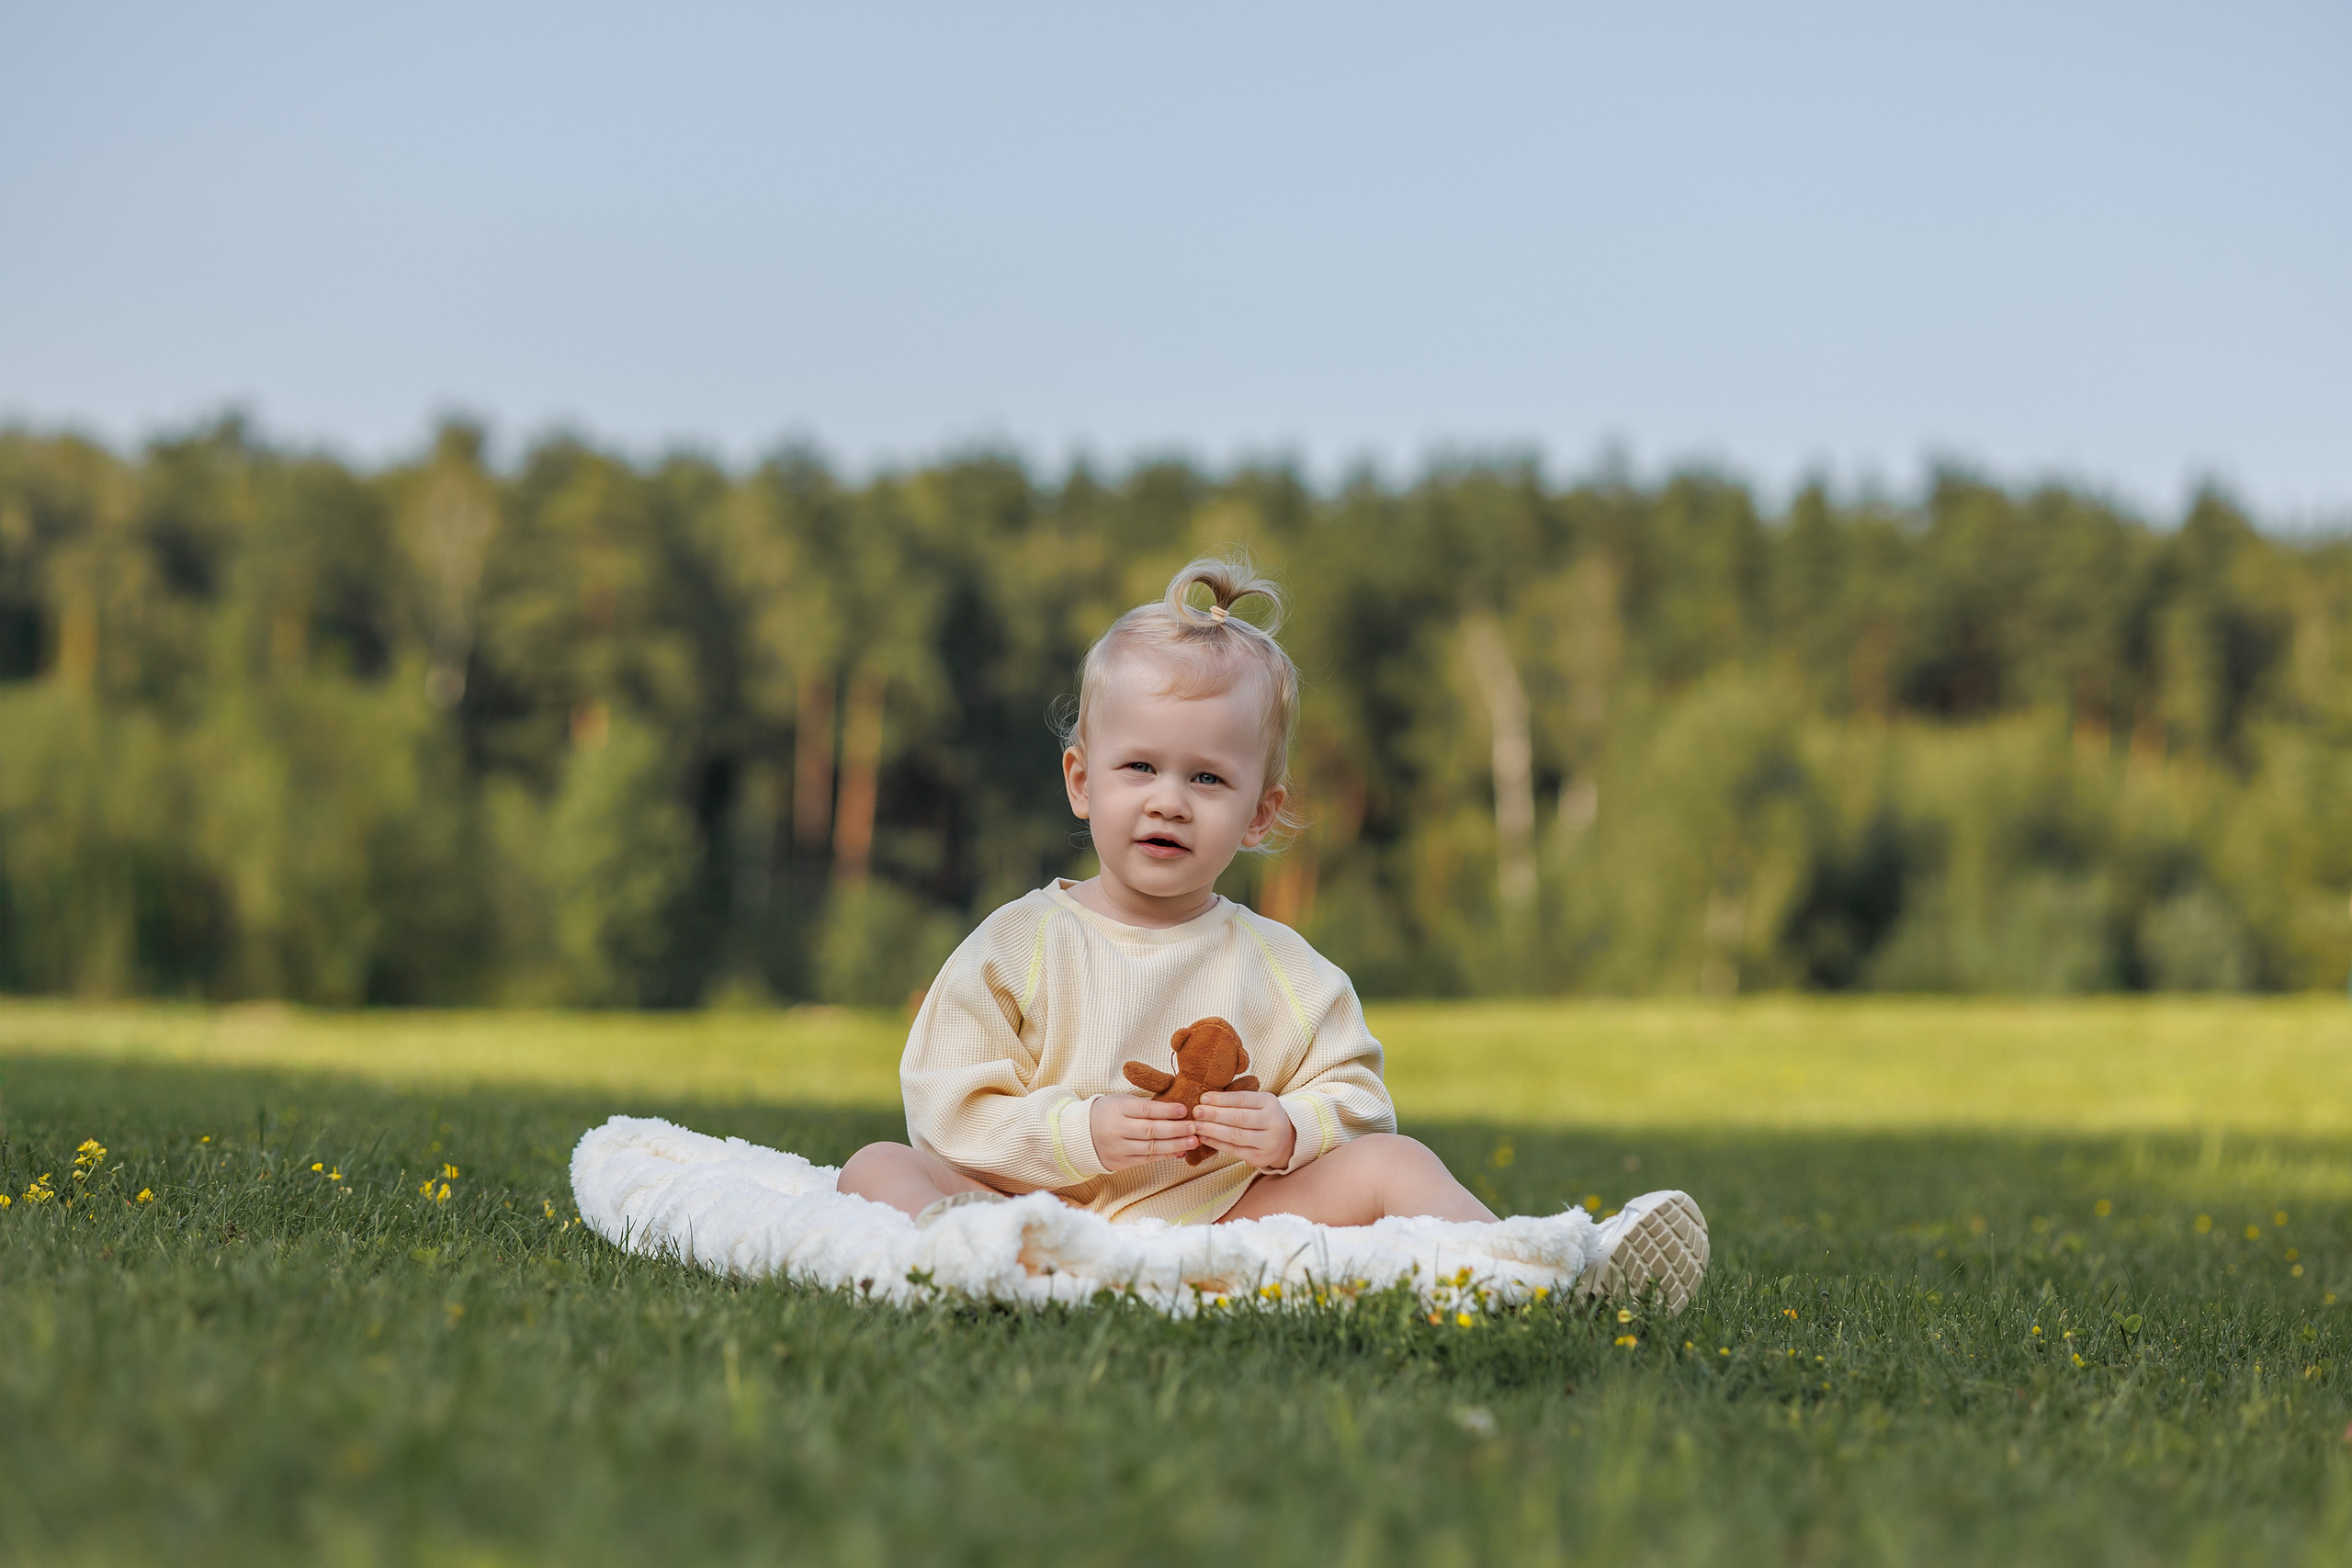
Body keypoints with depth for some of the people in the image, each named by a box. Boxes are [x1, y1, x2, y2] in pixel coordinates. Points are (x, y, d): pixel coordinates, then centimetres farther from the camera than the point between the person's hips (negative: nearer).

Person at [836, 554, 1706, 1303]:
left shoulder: (1283, 967, 13)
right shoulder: (1016, 944, 6)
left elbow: (1357, 1102, 12)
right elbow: (948, 1106, -1)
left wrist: (1290, 1131, -11)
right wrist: (1079, 1135, -17)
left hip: (1227, 1221, 2)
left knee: (1389, 1164, -11)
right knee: (877, 1166, -27)